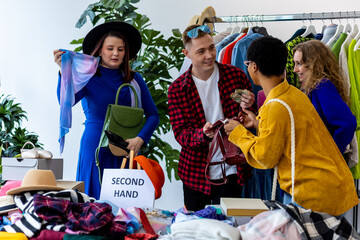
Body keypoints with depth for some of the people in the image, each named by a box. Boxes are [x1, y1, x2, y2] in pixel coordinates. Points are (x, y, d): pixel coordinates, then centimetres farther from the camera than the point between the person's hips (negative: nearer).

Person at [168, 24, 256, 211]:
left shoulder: (236, 76, -3)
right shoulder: (177, 89, -5)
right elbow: (180, 133, -8)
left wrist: (245, 108, -17)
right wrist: (203, 134, -29)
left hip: (230, 171, 0)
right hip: (195, 173, 1)